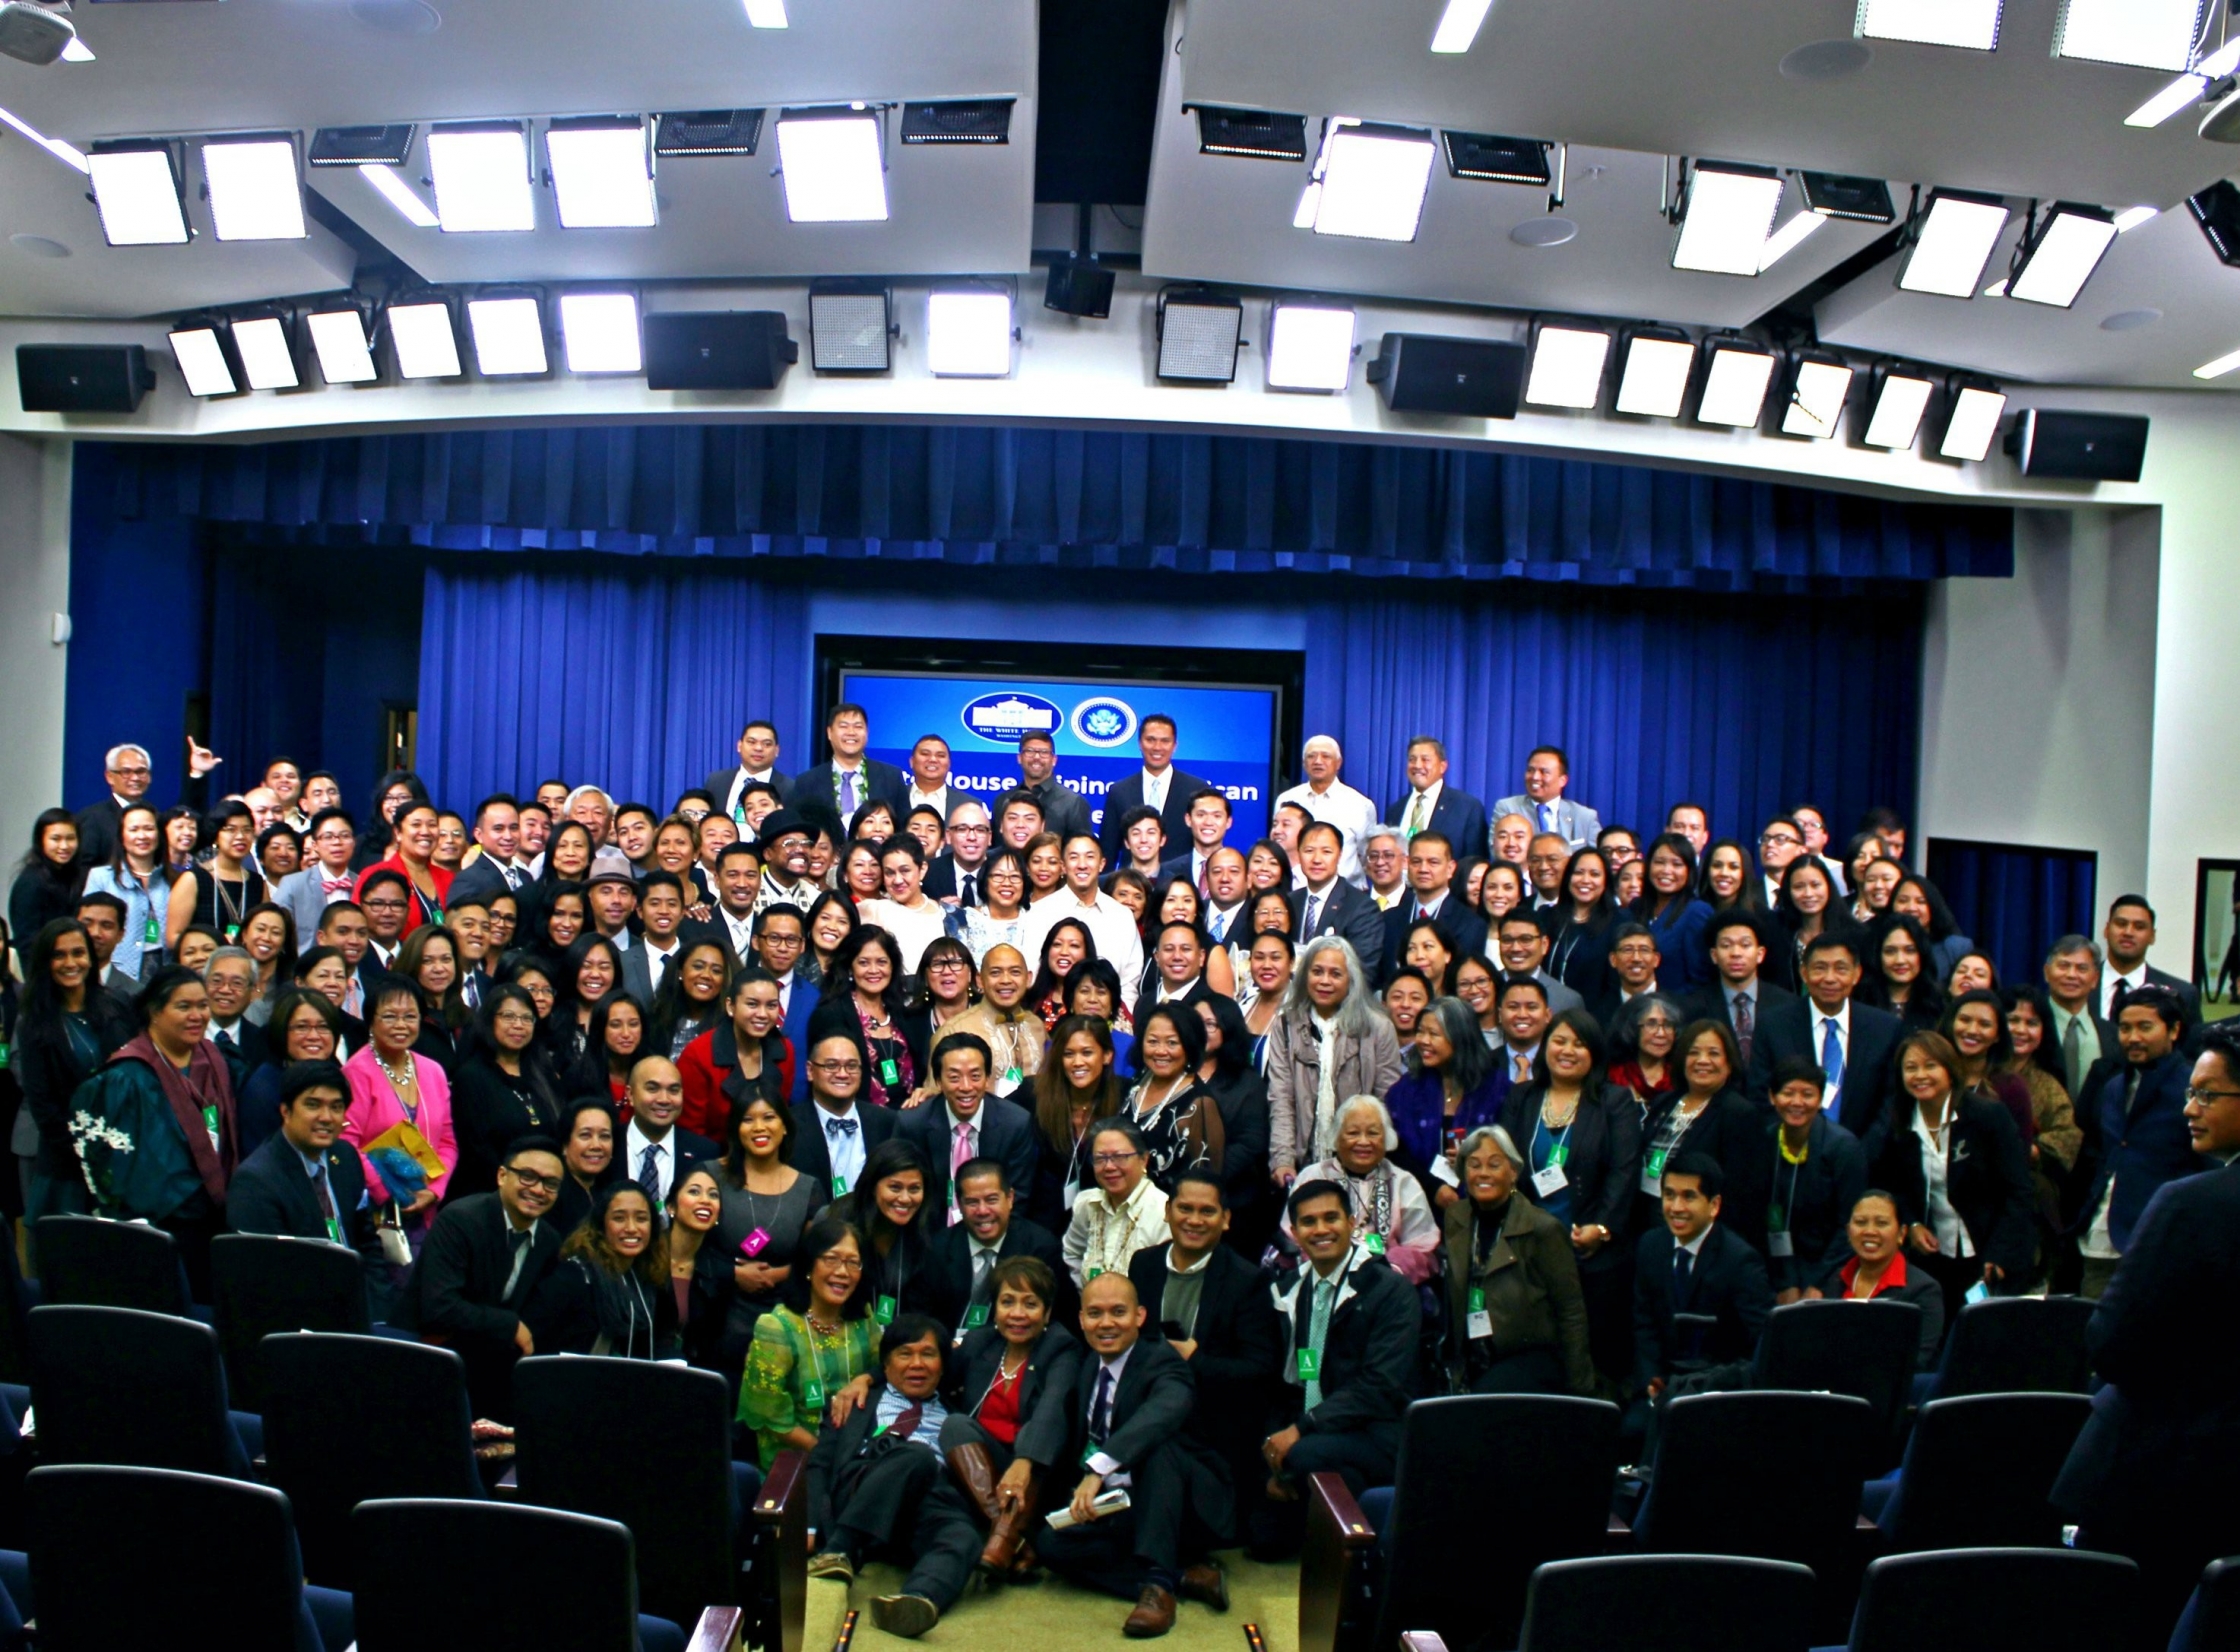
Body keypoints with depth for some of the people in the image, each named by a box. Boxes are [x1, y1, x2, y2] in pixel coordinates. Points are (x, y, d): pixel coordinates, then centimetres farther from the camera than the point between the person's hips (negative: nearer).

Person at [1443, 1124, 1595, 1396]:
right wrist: (1454, 1369, 5)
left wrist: (1578, 1391, -5)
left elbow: (1571, 1313, -4)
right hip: (1474, 1367, 3)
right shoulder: (1455, 1218, 5)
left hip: (1531, 1359, -3)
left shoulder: (1543, 1230, -8)